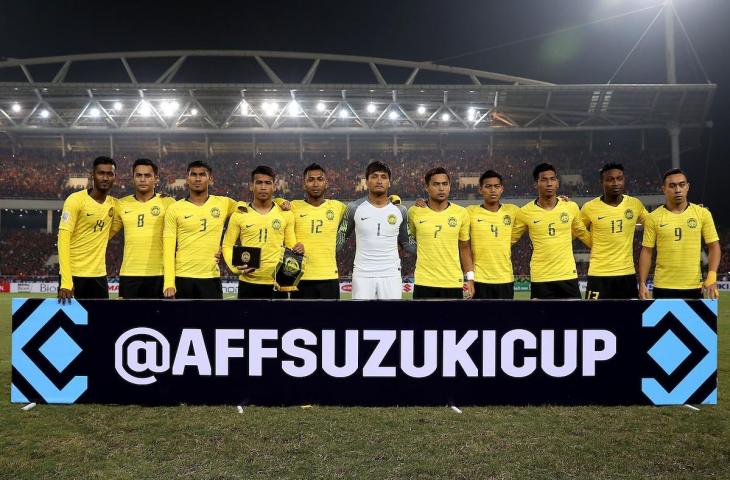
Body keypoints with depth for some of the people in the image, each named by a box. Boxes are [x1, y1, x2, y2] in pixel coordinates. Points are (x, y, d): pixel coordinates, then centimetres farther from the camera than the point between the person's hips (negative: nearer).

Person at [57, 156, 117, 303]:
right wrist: (66, 280, -24)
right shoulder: (75, 200, -10)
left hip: (99, 275, 5)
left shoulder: (115, 204, 5)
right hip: (73, 274, -5)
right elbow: (63, 238, -15)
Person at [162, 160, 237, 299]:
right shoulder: (174, 209, 2)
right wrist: (169, 283, -9)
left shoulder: (223, 204, 5)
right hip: (182, 278, -1)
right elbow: (168, 248, -1)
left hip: (211, 278, 1)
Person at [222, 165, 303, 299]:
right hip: (248, 283, 0)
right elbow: (227, 245, 7)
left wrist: (298, 250, -12)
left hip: (277, 283, 1)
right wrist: (235, 266, -10)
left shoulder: (286, 214, 5)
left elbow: (291, 245, 12)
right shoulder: (239, 214, 3)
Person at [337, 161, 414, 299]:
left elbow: (406, 243, 13)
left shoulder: (400, 210, 5)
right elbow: (341, 237, 9)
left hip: (391, 275, 1)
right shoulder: (355, 208, 0)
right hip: (362, 275, -1)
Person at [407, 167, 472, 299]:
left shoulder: (461, 213, 2)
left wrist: (470, 278, 5)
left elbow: (464, 248, 8)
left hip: (453, 283, 1)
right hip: (424, 283, -1)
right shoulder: (414, 212, -2)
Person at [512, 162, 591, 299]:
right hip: (540, 279, -2)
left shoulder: (571, 207, 2)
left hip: (569, 276, 2)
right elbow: (510, 239, 7)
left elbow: (582, 234, 17)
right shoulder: (525, 212, -3)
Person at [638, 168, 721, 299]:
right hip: (663, 287, -1)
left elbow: (714, 246, 4)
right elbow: (647, 251, 2)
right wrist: (642, 283, -5)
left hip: (694, 286, 1)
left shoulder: (703, 214, 2)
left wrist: (711, 276, -9)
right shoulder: (653, 217, 0)